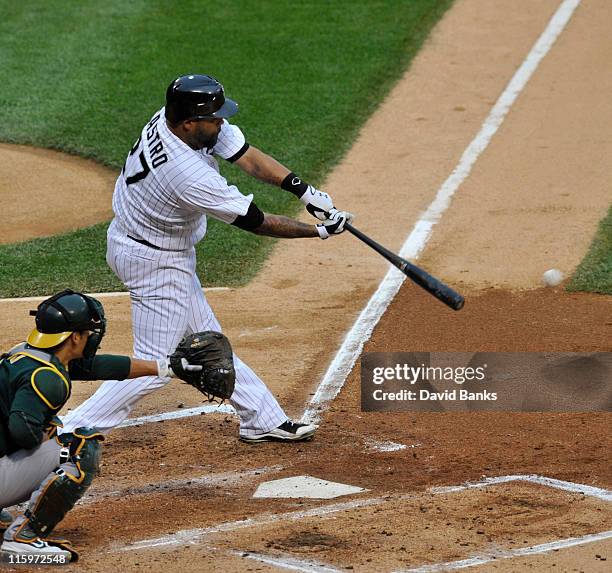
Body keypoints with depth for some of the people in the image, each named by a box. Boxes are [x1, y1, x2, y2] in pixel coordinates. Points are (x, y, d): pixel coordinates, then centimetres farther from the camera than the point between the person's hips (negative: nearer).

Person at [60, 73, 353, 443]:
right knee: (155, 365, -3)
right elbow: (256, 222, -24)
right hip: (156, 263, -10)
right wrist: (319, 231, -14)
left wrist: (306, 191, -16)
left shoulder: (171, 120, -13)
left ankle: (264, 421, 29)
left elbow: (249, 157, -9)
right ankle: (67, 435, -1)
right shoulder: (191, 176, -36)